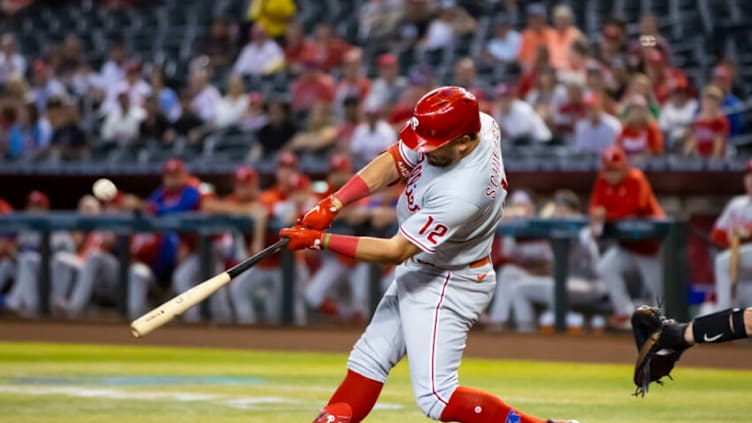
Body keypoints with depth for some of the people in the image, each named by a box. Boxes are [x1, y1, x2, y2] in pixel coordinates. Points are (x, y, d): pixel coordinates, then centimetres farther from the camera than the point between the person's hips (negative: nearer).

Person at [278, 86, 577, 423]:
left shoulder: (460, 195, -36)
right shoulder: (462, 127, -14)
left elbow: (395, 251, -28)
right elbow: (392, 163, -6)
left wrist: (319, 240, -25)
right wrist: (331, 205, -16)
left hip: (448, 286, -9)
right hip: (419, 272, 9)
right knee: (369, 359, 13)